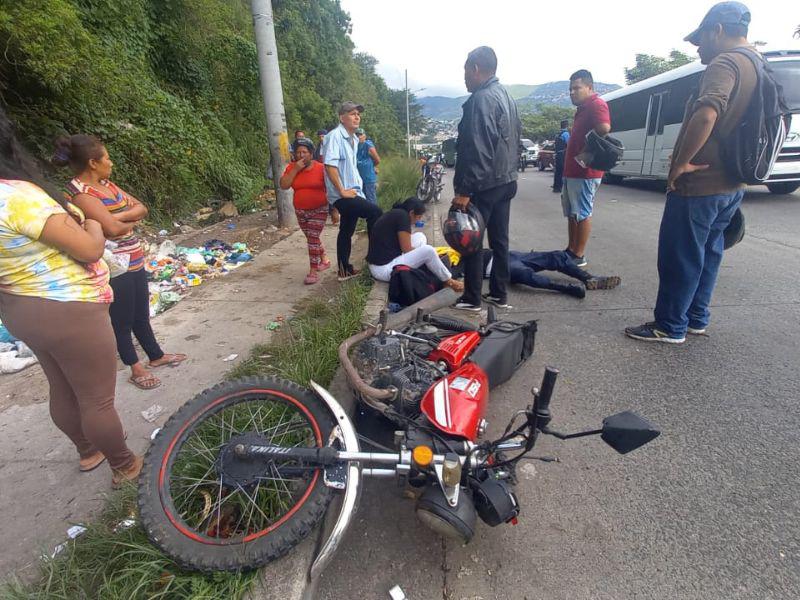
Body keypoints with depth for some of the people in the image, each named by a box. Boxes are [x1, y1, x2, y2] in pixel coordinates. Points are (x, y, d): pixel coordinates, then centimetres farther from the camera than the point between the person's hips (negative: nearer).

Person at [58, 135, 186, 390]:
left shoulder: (106, 184, 9)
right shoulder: (79, 193, -18)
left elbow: (141, 208, 6)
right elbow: (113, 229, -27)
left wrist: (120, 217, -13)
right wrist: (130, 221, -6)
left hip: (134, 261, 8)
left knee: (141, 314, 21)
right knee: (122, 320, 8)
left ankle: (156, 356, 37)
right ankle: (137, 369, 23)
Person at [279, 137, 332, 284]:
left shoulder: (320, 168, -9)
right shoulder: (291, 167, 0)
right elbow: (283, 185, -12)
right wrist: (295, 169, -18)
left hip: (319, 210, -5)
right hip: (300, 211, 5)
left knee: (312, 238, -10)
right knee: (312, 238, 16)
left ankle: (313, 271, -5)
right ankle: (324, 260, 37)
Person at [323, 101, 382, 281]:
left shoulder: (353, 139, 15)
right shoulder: (335, 136, -13)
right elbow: (330, 165, -23)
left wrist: (357, 187, 16)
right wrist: (342, 190, -22)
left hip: (352, 193, 9)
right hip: (342, 196, -9)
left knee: (347, 231, 13)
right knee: (375, 212, -20)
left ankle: (345, 270, 22)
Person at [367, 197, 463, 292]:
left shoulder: (394, 214, 13)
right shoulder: (402, 215, -14)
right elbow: (407, 249, -14)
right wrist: (424, 252, 3)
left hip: (382, 261, 10)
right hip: (384, 269, -10)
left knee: (419, 236, 13)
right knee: (428, 251, -19)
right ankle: (449, 281, 3)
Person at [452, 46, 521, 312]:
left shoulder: (481, 99, -14)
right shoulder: (506, 96, 16)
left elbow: (478, 150, -22)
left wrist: (464, 190, -22)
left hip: (485, 184, -9)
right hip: (506, 181, 9)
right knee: (499, 239, 12)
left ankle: (472, 299, 6)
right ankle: (498, 294, 21)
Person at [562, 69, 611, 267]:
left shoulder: (596, 104, -10)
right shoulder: (583, 108, 22)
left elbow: (604, 130, -27)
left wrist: (585, 156, -22)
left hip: (584, 172, -10)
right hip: (572, 171, 10)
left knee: (582, 214, -6)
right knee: (571, 213, 14)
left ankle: (579, 256, 0)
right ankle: (571, 250, 22)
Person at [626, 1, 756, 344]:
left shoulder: (725, 63, -14)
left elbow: (706, 116, -33)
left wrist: (680, 163, -23)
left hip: (699, 184, -10)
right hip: (732, 185, 10)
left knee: (679, 257, -2)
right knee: (707, 253, 17)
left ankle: (669, 327, 8)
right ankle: (696, 319, 27)